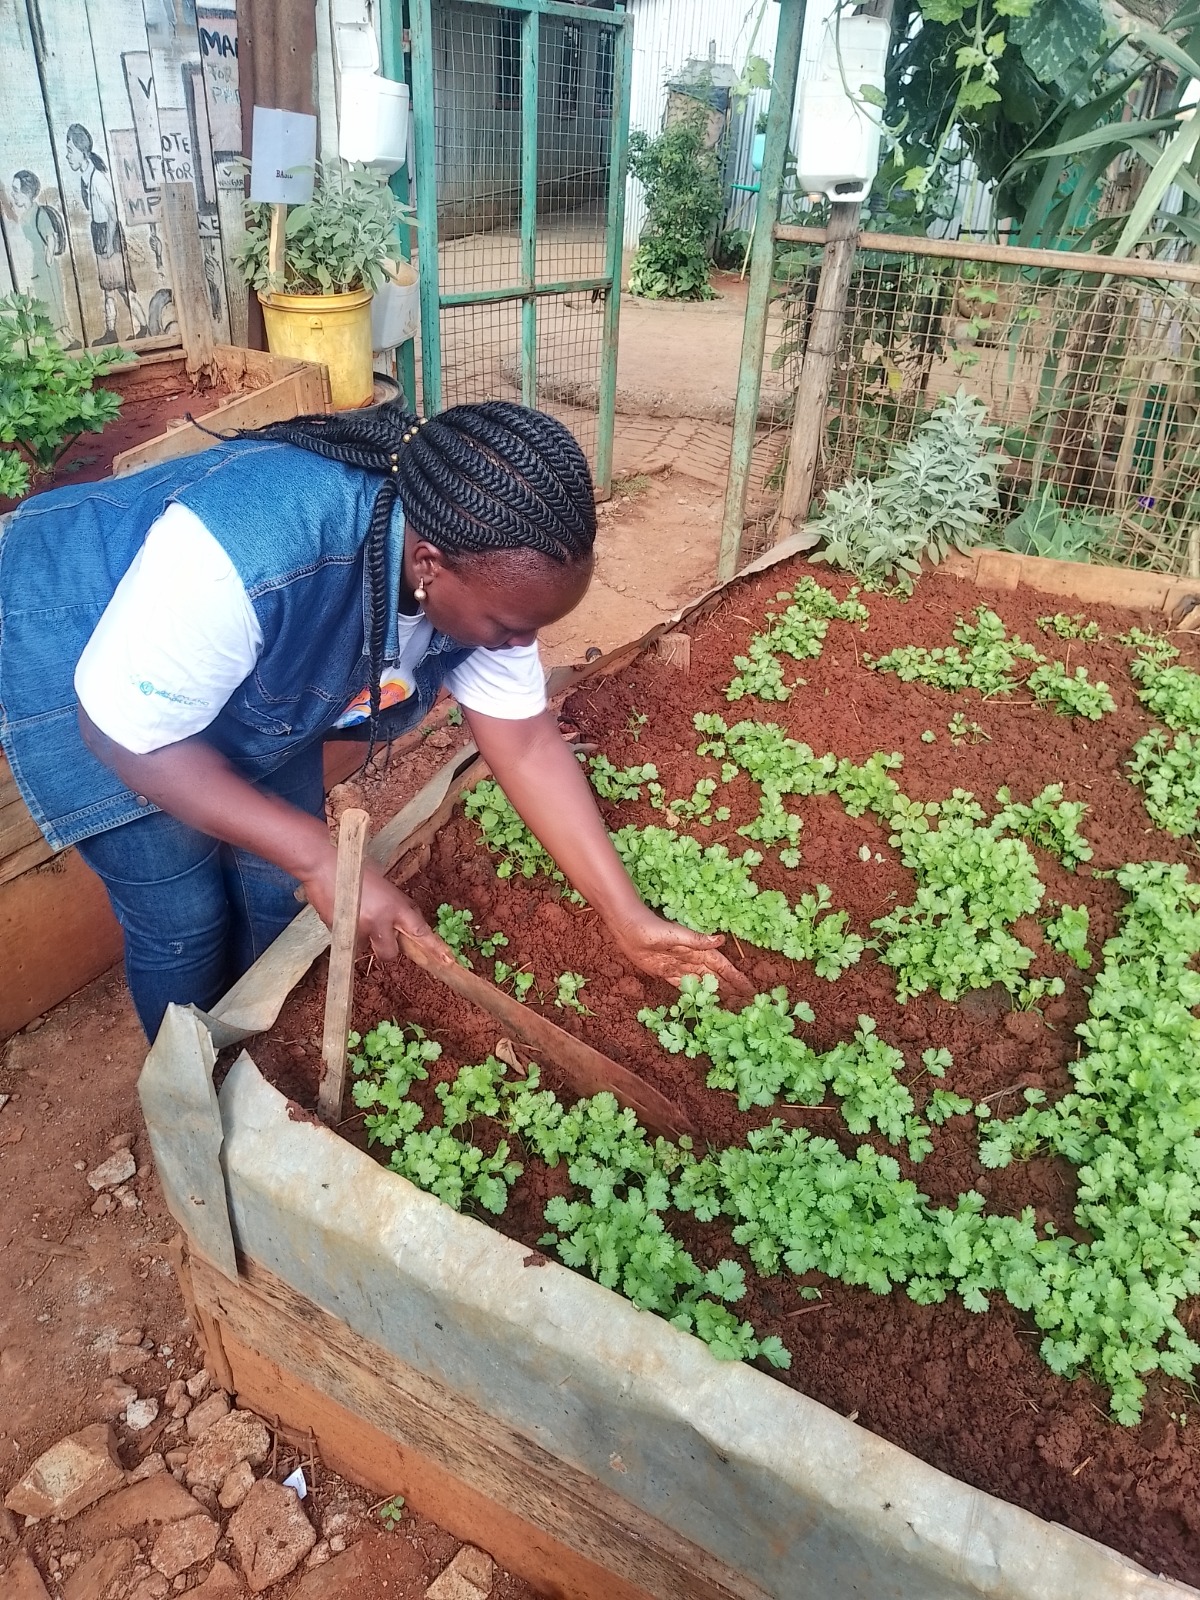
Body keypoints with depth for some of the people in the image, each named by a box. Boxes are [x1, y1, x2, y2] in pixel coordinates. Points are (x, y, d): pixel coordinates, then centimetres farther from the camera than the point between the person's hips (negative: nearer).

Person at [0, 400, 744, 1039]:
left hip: (253, 680, 5)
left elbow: (527, 745, -15)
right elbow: (126, 735, -30)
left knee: (281, 889, 8)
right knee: (184, 918, -1)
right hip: (82, 653, -5)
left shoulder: (483, 565, -23)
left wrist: (629, 918, -17)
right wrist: (320, 858, -34)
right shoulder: (248, 551, -43)